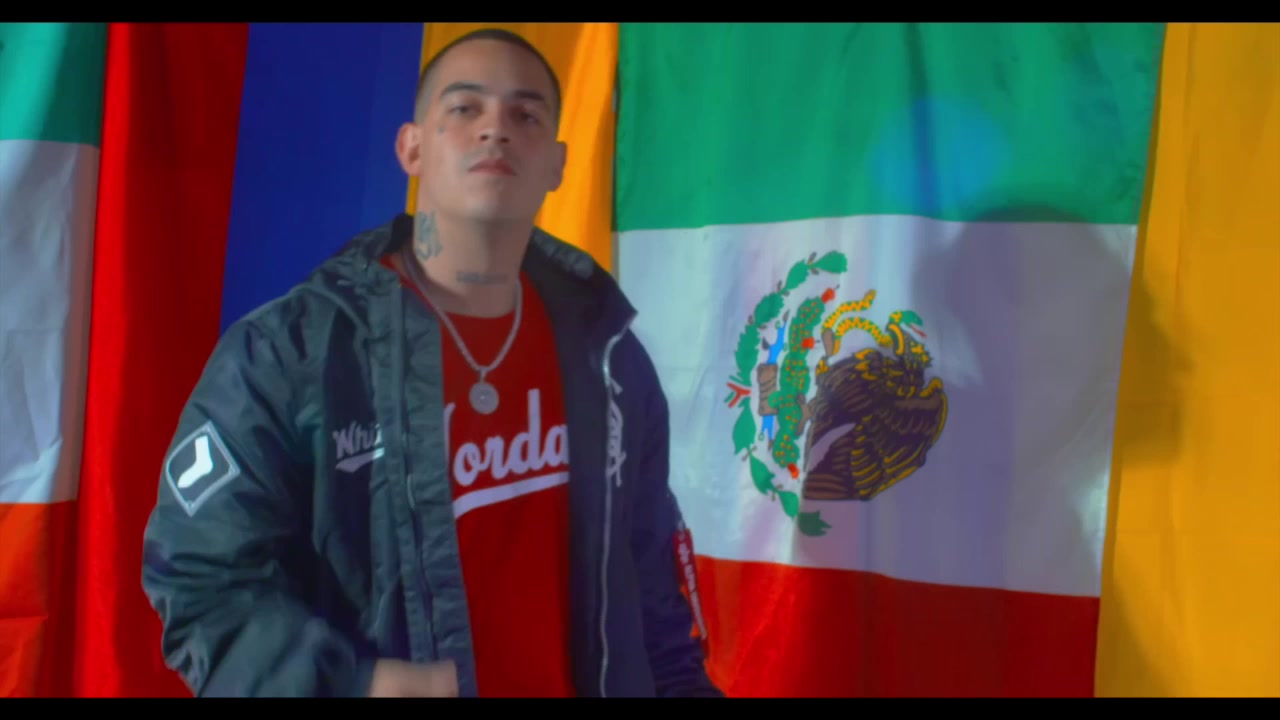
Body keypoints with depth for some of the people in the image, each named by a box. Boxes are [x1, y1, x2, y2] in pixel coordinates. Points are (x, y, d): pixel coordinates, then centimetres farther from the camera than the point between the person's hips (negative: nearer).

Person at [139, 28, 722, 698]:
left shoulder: (607, 350, -1)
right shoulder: (285, 351, -14)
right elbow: (203, 582, -14)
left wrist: (679, 686, 5)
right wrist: (356, 686, -27)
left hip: (580, 682, 4)